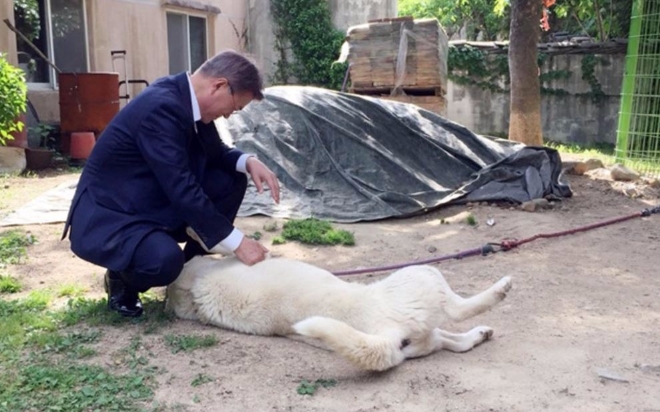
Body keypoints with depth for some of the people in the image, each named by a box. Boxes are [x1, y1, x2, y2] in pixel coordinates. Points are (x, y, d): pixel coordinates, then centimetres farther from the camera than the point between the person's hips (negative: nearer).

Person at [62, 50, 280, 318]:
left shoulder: (189, 99, -2)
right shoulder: (161, 107, -28)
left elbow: (215, 153, 12)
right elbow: (182, 190, -31)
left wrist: (249, 162, -10)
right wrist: (237, 243, -26)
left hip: (153, 205, 9)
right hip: (106, 217, -9)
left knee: (231, 180, -2)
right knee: (165, 259, -36)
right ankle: (122, 277, 0)